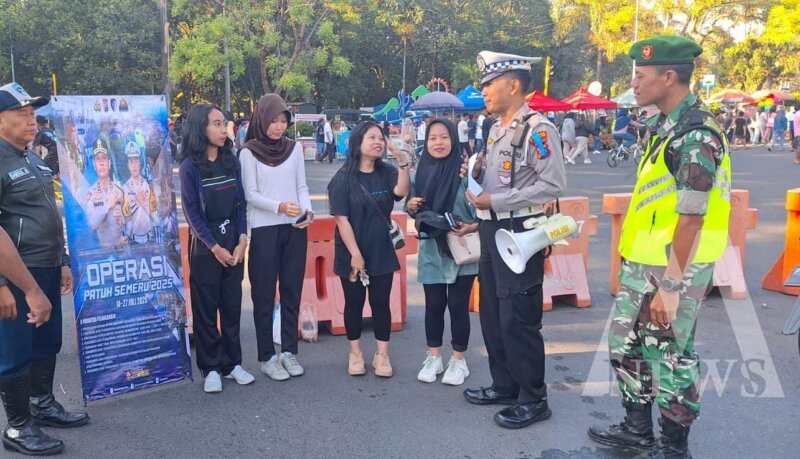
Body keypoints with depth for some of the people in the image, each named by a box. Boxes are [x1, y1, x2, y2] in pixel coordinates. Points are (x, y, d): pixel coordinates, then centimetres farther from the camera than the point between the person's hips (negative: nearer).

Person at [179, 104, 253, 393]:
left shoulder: (231, 161, 5)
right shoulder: (190, 166, -8)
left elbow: (240, 203, 5)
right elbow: (192, 211, -8)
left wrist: (242, 242, -4)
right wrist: (216, 248, -9)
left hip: (234, 245, 4)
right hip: (205, 247, -4)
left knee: (232, 305, 9)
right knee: (206, 308, 5)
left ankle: (232, 363, 21)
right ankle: (210, 368, 15)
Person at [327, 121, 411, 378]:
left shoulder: (387, 173, 4)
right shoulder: (344, 179, -7)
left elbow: (401, 192, -17)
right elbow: (342, 219, -11)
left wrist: (403, 161, -26)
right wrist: (355, 254, -16)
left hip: (381, 251, 2)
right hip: (351, 253, -2)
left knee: (381, 303, 6)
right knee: (354, 303, 9)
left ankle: (382, 355, 15)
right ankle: (355, 352, 23)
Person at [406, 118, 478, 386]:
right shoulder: (421, 173, 5)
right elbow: (415, 213, 16)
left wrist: (472, 227, -24)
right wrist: (410, 207, -6)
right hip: (431, 250, 4)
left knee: (458, 305, 4)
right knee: (433, 305, 10)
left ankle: (458, 360, 21)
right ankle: (433, 358, 26)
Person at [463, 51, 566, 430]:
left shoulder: (537, 129, -14)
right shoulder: (496, 129, 14)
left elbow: (552, 185, -21)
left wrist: (495, 201, -20)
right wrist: (477, 174, 3)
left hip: (520, 231, -9)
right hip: (491, 229, 10)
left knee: (518, 319, -3)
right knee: (492, 313, 16)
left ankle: (533, 400, 13)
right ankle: (504, 386, 32)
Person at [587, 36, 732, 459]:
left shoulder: (696, 135, -18)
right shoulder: (666, 127, 11)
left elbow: (691, 219, -22)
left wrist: (670, 286, -21)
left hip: (672, 268, -9)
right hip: (641, 264, 9)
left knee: (669, 356, 4)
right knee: (626, 344, 17)